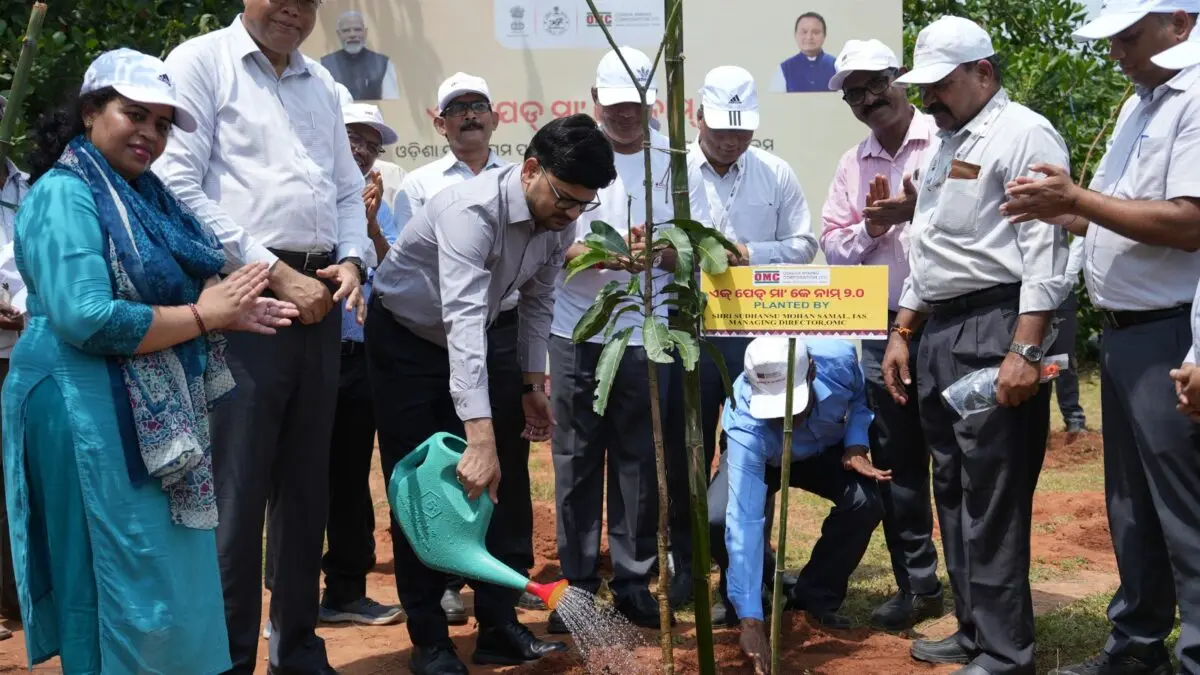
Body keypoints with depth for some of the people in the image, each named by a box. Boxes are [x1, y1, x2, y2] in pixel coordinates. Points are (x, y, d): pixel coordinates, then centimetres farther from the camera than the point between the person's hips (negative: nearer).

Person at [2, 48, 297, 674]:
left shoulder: (143, 194, 15)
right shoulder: (64, 195, -13)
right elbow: (88, 320, -25)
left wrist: (228, 309, -1)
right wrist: (204, 315, -17)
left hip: (159, 415, 9)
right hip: (93, 414, -9)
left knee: (171, 586, 14)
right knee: (129, 592, -3)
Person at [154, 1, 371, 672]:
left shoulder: (322, 84, 17)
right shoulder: (202, 62, -2)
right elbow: (180, 186, -12)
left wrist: (351, 259, 0)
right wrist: (273, 272, -14)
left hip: (317, 301, 7)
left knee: (306, 485, 12)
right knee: (238, 490, -5)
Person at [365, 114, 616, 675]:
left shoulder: (559, 220, -13)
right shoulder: (473, 209, -36)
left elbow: (537, 301, 5)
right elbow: (463, 319, -47)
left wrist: (533, 383, 3)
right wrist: (480, 438, -54)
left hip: (475, 340, 6)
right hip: (405, 339, -6)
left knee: (505, 483, 2)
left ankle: (499, 629, 11)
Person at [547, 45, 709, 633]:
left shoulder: (674, 162, 6)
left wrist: (663, 249, -18)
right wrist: (601, 254, -19)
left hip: (647, 335, 0)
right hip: (578, 333, 0)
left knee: (639, 460, 5)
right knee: (576, 459, 4)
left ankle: (632, 579, 15)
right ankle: (576, 580, 13)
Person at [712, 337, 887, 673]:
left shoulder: (839, 358, -35)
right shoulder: (746, 426, -43)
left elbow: (862, 396, -8)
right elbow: (745, 522, -46)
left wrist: (856, 446, -26)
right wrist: (750, 620, -49)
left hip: (827, 450, 2)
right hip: (759, 458, -2)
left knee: (865, 503, -28)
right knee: (718, 520, -30)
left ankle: (815, 595, -2)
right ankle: (738, 599, 4)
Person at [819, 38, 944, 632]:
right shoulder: (851, 165, 13)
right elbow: (832, 249, 10)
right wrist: (871, 227, -8)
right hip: (882, 330, 5)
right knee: (896, 460, 9)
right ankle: (917, 584, 21)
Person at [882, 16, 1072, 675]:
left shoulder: (1024, 134, -8)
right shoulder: (946, 144, 20)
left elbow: (1043, 250, -16)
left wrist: (1024, 352, -23)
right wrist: (901, 334, 20)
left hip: (995, 330, -9)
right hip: (939, 333, 9)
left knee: (992, 499, -6)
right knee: (953, 492, 13)